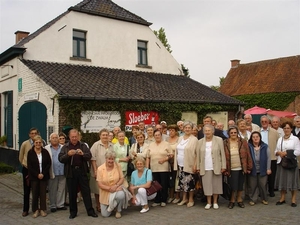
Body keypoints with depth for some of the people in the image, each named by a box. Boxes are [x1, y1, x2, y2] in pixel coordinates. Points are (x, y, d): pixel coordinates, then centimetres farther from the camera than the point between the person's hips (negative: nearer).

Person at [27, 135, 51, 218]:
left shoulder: (45, 152, 1)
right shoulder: (30, 153, -3)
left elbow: (49, 163, 1)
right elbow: (29, 166, -5)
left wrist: (43, 173, -9)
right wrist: (37, 174, -12)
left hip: (44, 176, 1)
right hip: (34, 177, -1)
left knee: (43, 193, 4)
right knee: (35, 193, 3)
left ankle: (43, 209, 15)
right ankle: (35, 210, 14)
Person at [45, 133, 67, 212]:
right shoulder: (46, 148, 3)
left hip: (62, 173, 2)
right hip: (52, 173, -2)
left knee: (61, 189, 8)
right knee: (52, 190, 6)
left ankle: (60, 205, 19)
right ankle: (53, 206, 17)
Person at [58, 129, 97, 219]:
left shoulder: (83, 145, 6)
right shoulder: (65, 147, 6)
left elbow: (89, 156, 0)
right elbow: (60, 159, -3)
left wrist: (82, 154, -19)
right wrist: (68, 154, -20)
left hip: (82, 171, 0)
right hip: (70, 172, 0)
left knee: (86, 191, 3)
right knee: (72, 193, 8)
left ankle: (90, 211, 9)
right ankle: (73, 212, 19)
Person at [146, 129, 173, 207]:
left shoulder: (166, 144, 1)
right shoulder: (151, 145, 11)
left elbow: (171, 155, -1)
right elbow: (148, 157, 11)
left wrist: (165, 159, -16)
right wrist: (147, 168, 4)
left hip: (164, 168, -3)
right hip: (154, 169, 3)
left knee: (164, 185, 1)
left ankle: (163, 200, 13)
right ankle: (157, 200, 16)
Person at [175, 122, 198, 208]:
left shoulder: (194, 139, -8)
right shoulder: (180, 138, 11)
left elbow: (196, 153, -10)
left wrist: (195, 165, -16)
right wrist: (176, 163, 10)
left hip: (189, 165, -6)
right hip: (180, 165, 6)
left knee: (189, 182, 1)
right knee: (182, 181, 13)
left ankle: (191, 200, 16)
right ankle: (184, 198, 26)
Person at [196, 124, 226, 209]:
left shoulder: (219, 140, 0)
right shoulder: (200, 142, 5)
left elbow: (222, 154, -1)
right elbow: (198, 155, 8)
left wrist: (223, 166, -4)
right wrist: (198, 167, 5)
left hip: (216, 167, -1)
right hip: (205, 168, 1)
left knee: (216, 184, 6)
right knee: (207, 185, 4)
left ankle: (215, 202, 18)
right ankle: (209, 202, 15)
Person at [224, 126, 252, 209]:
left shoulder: (243, 142, -1)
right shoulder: (225, 143, -3)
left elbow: (248, 155, 1)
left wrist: (249, 167, -2)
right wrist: (225, 169, -6)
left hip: (241, 168, 1)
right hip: (231, 169, -1)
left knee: (240, 185, 11)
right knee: (233, 186, 0)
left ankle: (239, 200, 29)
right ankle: (232, 200, 21)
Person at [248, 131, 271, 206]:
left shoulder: (265, 147, -2)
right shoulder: (248, 147, -5)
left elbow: (268, 158, 0)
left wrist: (268, 169, -3)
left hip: (263, 170, 0)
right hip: (252, 170, 0)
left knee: (263, 185, 8)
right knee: (253, 186, 7)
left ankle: (264, 199, 26)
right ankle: (253, 199, 19)